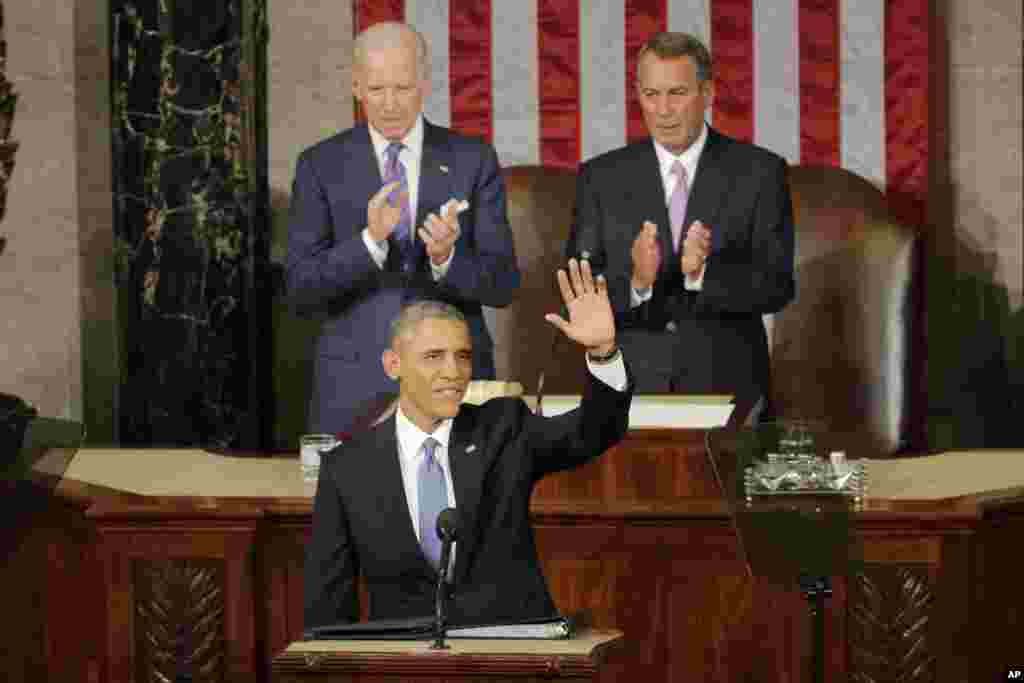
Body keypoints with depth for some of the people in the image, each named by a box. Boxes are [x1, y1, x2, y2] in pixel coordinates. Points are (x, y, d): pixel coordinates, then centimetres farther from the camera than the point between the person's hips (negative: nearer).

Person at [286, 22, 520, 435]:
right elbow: (300, 290, -5)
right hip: (355, 386, 0)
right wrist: (369, 240, -21)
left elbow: (502, 285, -1)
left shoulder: (473, 161, 3)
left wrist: (447, 257, -21)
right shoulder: (321, 166, 2)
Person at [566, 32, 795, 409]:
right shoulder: (600, 177, 2)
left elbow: (777, 286, -8)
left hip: (726, 390, -1)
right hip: (628, 391, 1)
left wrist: (704, 272, -26)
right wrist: (635, 282, -24)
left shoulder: (759, 172, -2)